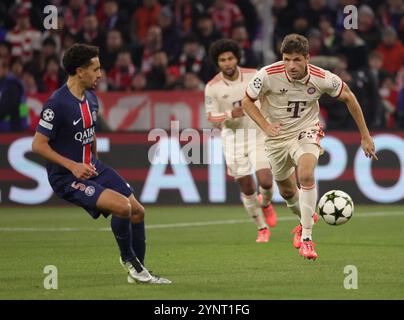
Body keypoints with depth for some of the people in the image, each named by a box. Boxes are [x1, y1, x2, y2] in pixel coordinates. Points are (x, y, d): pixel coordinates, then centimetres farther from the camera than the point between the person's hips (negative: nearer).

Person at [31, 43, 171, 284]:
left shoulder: (91, 98, 7)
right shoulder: (57, 104, -20)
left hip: (93, 168, 9)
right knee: (122, 206, -24)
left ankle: (140, 271, 20)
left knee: (138, 211, 3)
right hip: (66, 177, -9)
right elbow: (38, 144, -19)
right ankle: (128, 258, 1)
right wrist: (73, 166, -24)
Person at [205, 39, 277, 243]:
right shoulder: (212, 87, -9)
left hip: (258, 135, 0)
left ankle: (265, 204, 23)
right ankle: (262, 228, 20)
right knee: (247, 188, 2)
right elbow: (212, 119, -7)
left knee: (266, 182, -14)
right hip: (233, 139, 0)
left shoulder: (253, 76, -6)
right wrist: (230, 115, -25)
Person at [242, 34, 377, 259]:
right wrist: (266, 126, -22)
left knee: (306, 175, -30)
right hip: (277, 137, 2)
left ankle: (306, 237, -24)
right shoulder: (268, 75, -22)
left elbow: (348, 97, -2)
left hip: (306, 132, -2)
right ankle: (307, 219, 48)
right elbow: (247, 101, -6)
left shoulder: (322, 78, -20)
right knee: (287, 191, 13)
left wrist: (365, 136, 1)